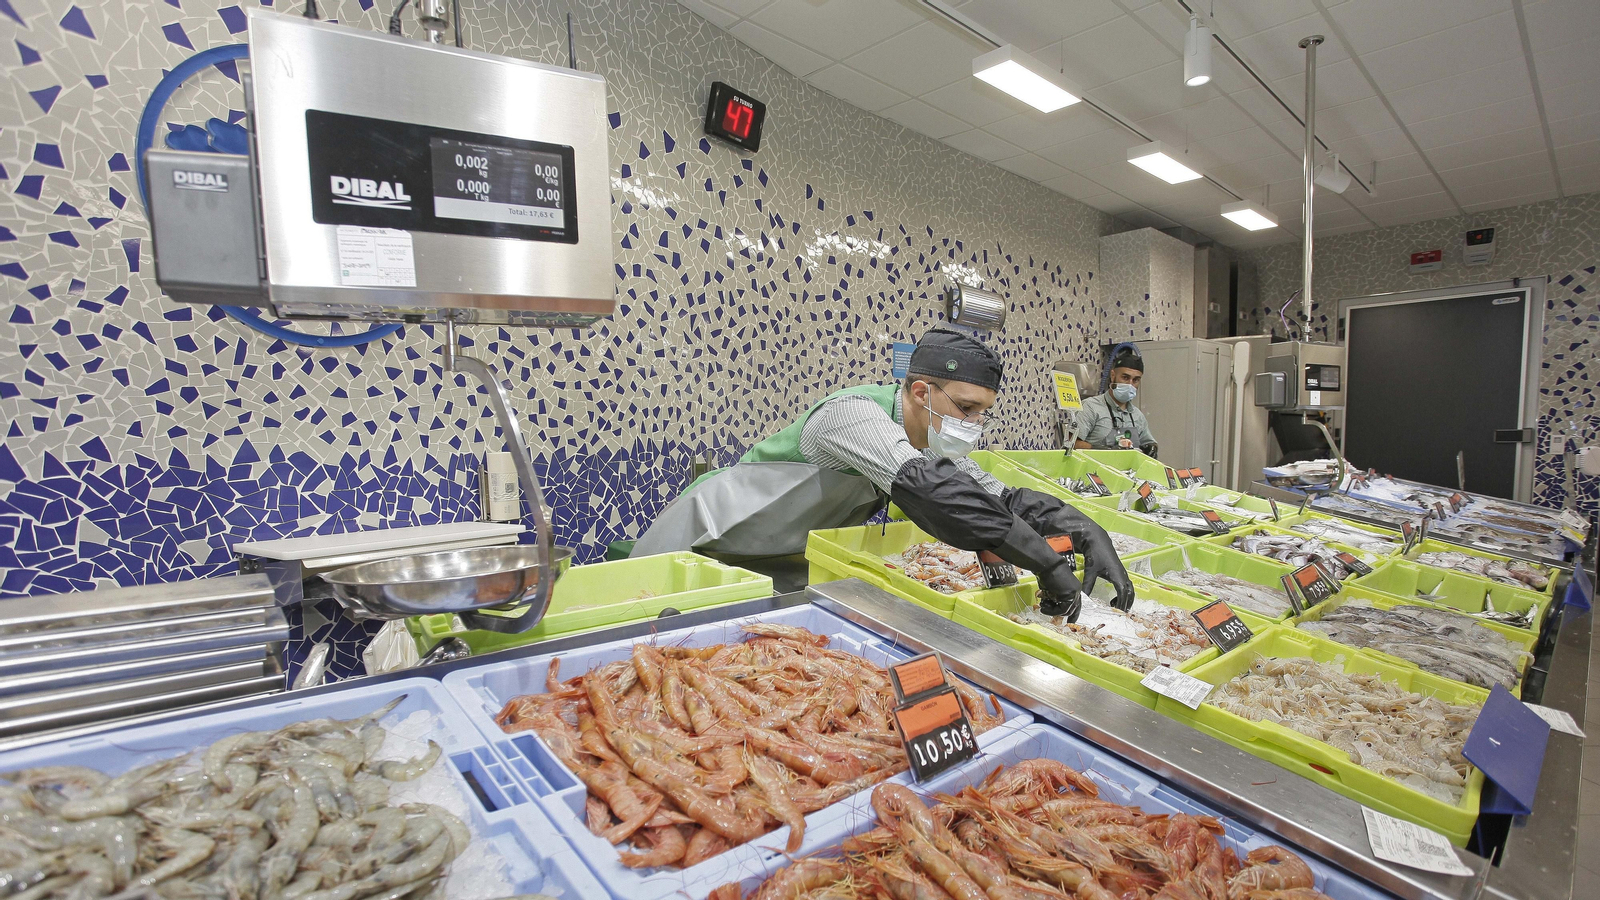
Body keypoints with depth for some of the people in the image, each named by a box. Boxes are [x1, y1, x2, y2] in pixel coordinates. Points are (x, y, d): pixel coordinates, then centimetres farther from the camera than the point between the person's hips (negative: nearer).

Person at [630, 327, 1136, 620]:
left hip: (781, 565, 8)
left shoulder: (928, 444, -5)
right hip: (701, 547, -7)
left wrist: (1089, 534, -21)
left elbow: (1003, 497, -5)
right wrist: (1046, 562, -42)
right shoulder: (856, 412, -33)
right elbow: (929, 493, -47)